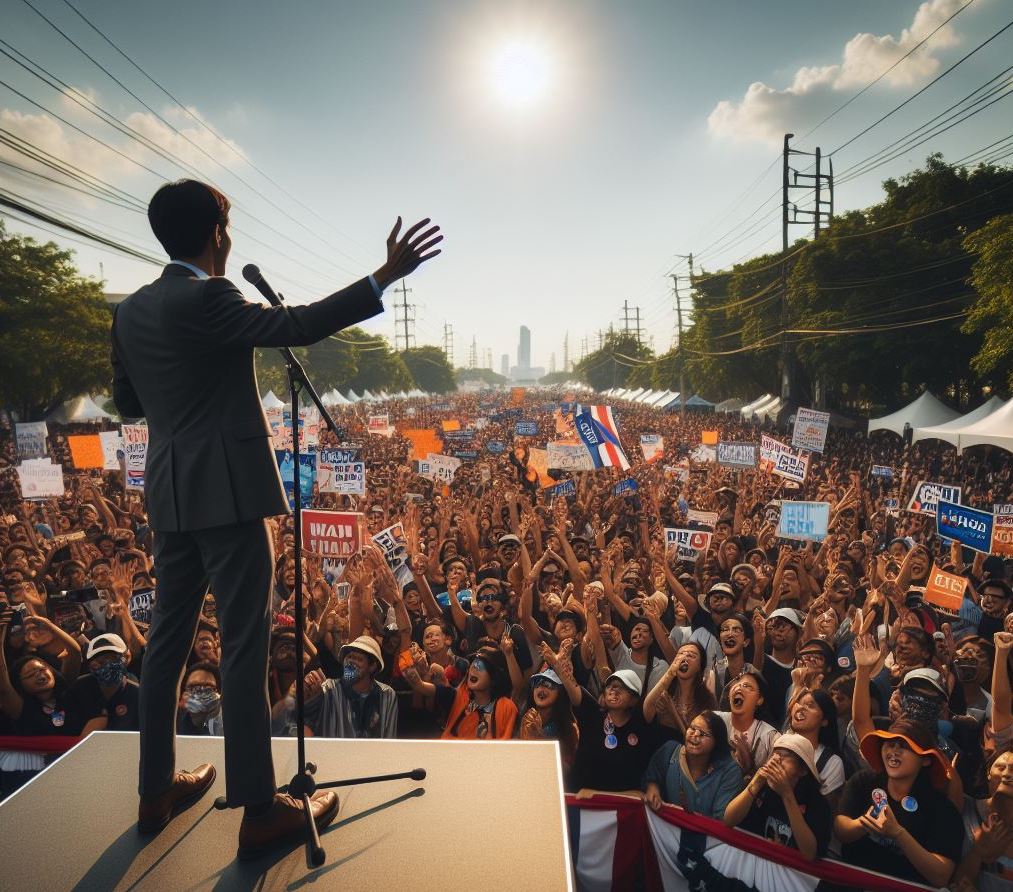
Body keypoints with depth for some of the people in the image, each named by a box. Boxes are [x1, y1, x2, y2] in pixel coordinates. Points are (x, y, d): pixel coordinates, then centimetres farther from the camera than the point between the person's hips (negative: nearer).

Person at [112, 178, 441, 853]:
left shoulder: (130, 310, 11)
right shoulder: (204, 299, -13)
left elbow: (127, 402, 18)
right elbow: (299, 325, -22)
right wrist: (387, 274, -21)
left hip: (169, 495, 8)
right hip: (226, 493, -8)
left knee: (169, 637, 16)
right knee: (245, 646, -3)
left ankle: (157, 790, 28)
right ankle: (260, 810, 6)